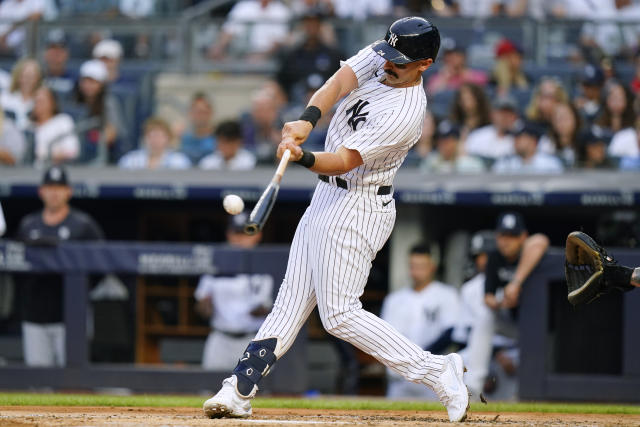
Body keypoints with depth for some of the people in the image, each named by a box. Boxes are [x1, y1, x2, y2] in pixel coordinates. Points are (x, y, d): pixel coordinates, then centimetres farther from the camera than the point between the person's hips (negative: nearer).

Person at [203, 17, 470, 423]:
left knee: (339, 313, -10)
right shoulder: (378, 57, 0)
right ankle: (239, 391, 8)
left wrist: (302, 157, -44)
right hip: (327, 198, 9)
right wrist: (307, 121, -31)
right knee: (291, 300, 8)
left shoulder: (405, 114, -24)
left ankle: (436, 372, -7)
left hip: (356, 209, -9)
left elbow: (344, 161, -27)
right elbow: (337, 85, -12)